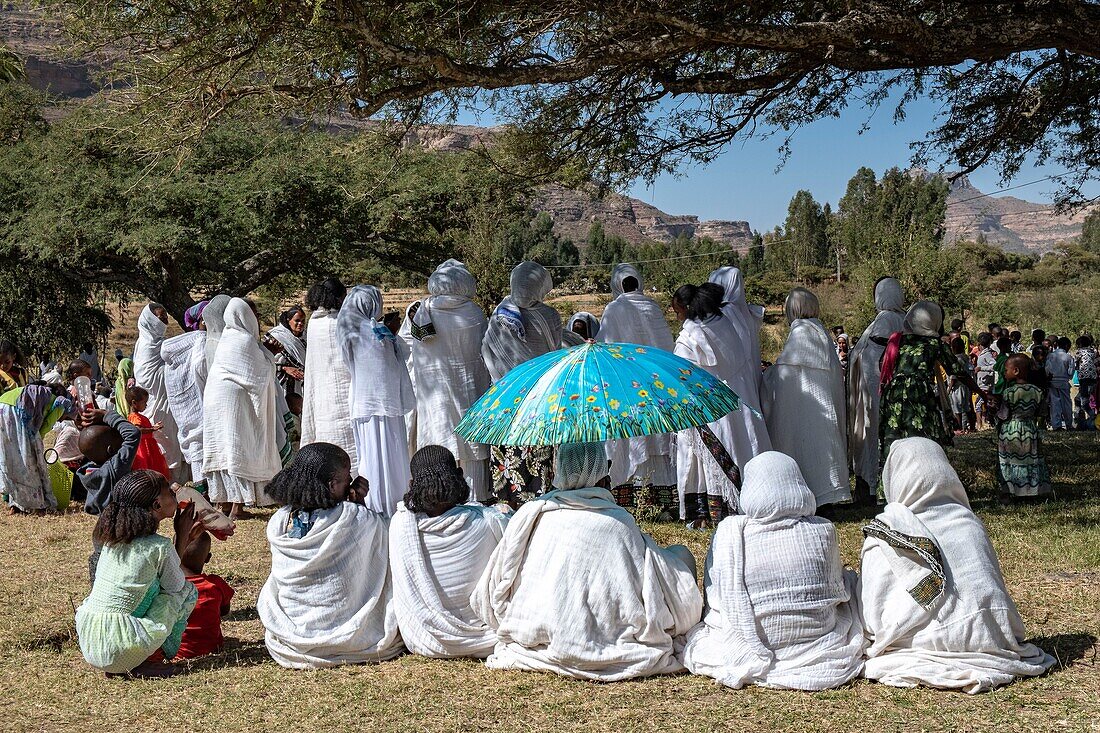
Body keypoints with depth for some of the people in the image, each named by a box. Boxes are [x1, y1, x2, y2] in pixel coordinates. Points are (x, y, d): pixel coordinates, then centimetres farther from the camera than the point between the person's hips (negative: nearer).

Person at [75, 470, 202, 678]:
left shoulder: (111, 536, 8)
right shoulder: (160, 546, -12)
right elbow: (176, 586, 6)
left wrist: (183, 538, 21)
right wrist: (181, 537, 9)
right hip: (122, 650, -6)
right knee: (188, 590, 10)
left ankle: (113, 665, 19)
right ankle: (150, 660, 5)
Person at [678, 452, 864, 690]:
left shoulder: (730, 533, -15)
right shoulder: (823, 531, -13)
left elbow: (714, 594, -4)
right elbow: (838, 590, 3)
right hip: (816, 642, -1)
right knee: (849, 578, 24)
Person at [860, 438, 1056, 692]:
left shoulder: (883, 539, -5)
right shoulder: (970, 521, 8)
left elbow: (872, 619, -4)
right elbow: (996, 586, 16)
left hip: (939, 643, -5)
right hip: (994, 640, 6)